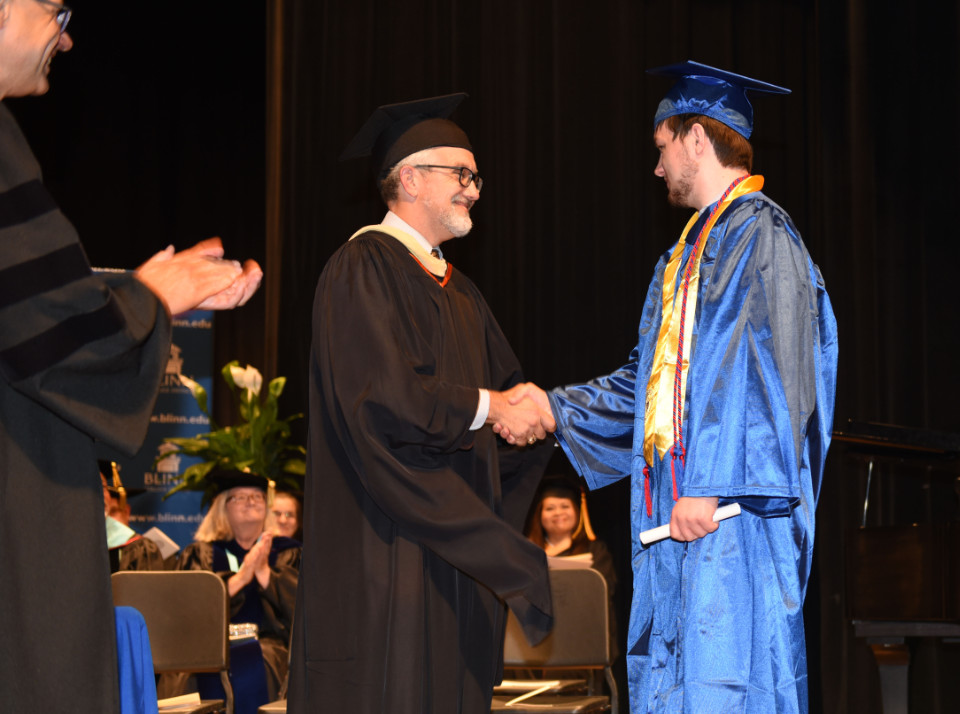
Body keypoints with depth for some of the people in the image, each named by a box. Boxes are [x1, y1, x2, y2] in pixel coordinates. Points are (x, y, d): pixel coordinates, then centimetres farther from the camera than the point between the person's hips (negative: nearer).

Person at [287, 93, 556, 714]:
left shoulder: (458, 291, 21)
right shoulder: (363, 267, -8)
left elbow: (506, 381, 15)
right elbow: (375, 392, -19)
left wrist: (525, 407, -8)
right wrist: (485, 405, -16)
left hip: (458, 539, 9)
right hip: (388, 539, -8)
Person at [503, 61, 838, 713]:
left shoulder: (760, 234, -8)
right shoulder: (692, 249, 22)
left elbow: (763, 374, -18)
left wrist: (711, 486, -23)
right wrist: (556, 409, 25)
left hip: (729, 511, -10)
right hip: (674, 510, 10)